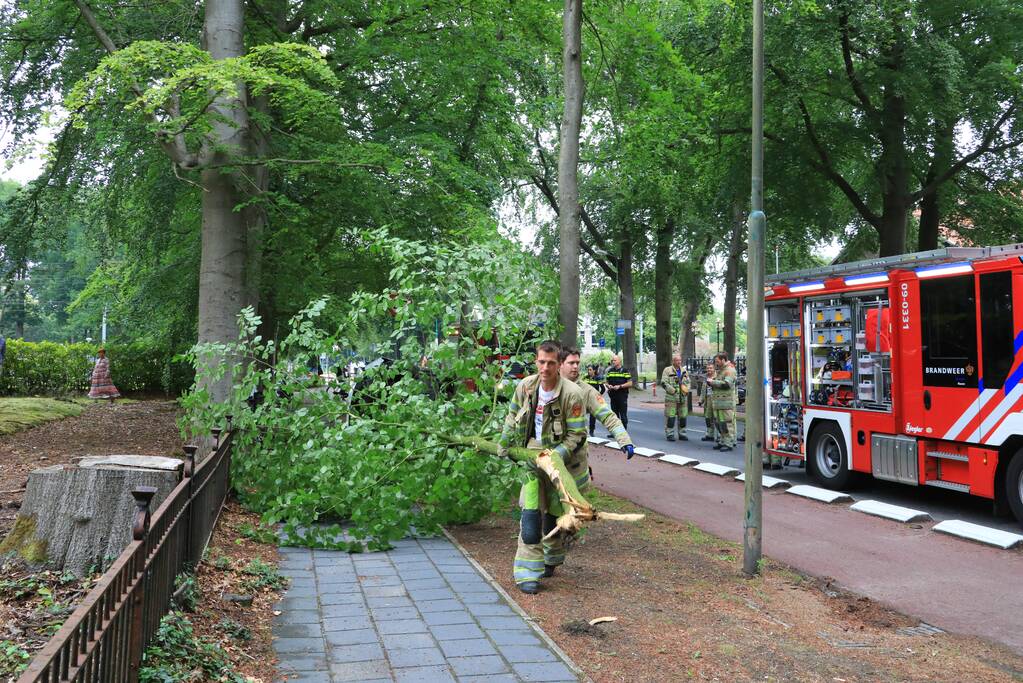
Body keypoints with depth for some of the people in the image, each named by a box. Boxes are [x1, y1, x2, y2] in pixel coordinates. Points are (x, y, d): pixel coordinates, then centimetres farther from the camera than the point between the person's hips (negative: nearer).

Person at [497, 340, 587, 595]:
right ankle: (527, 571, -3)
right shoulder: (526, 386, -7)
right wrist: (504, 443, 13)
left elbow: (577, 435, -16)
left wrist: (555, 456, -25)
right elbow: (513, 415, 13)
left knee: (556, 512, 10)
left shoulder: (572, 394, -20)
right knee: (531, 512, -7)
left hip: (559, 456, -2)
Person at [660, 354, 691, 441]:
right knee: (670, 416, -5)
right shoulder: (667, 370, -2)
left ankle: (682, 434, 18)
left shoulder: (684, 371, 16)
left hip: (683, 398, 5)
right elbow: (664, 383, -9)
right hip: (671, 397, -5)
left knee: (683, 416, 8)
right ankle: (669, 434, 3)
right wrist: (673, 390, -16)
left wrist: (687, 390, 2)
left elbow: (688, 382, 22)